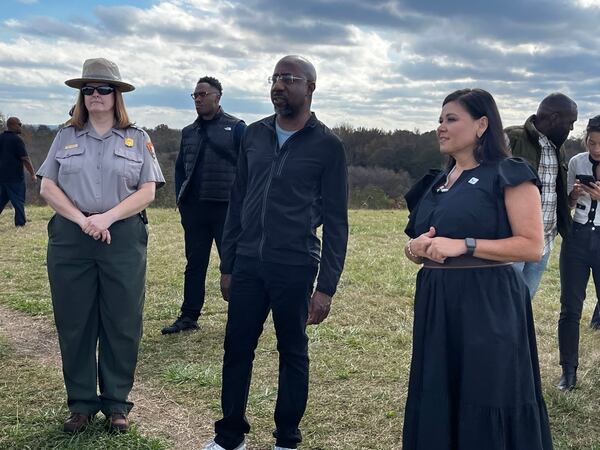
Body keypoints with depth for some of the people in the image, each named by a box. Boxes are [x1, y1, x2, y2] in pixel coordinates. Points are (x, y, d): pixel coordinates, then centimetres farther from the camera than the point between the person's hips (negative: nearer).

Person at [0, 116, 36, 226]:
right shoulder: (16, 140, -12)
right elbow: (25, 159, -13)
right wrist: (32, 174, -7)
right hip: (14, 176, -7)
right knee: (18, 200, 0)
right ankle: (20, 223, 1)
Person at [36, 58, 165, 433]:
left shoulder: (137, 139, 7)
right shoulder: (66, 136, 11)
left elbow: (147, 191, 0)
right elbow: (48, 187, 4)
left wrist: (107, 218, -13)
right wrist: (82, 220, -11)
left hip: (123, 238, -1)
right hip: (70, 237, 2)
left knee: (122, 324, 3)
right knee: (74, 323, 6)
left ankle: (117, 402, 17)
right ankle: (81, 402, 18)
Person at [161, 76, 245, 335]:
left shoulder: (236, 127, -1)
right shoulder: (188, 132, 15)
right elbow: (180, 167, 20)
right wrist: (181, 198, 9)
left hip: (226, 207, -5)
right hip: (194, 208, 5)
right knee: (195, 263, 9)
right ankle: (188, 316, 16)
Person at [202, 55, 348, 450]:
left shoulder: (327, 145, -4)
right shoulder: (254, 135, 8)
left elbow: (336, 222, -4)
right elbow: (237, 203, 13)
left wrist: (326, 287, -9)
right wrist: (227, 265, 11)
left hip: (295, 268, -4)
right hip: (248, 265, 4)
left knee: (293, 354, 9)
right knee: (237, 348, 9)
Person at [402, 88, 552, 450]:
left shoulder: (509, 175, -6)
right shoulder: (436, 183, 15)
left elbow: (533, 246, -13)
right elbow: (418, 241, 23)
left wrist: (464, 246, -19)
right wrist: (417, 247, -1)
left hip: (487, 304, -7)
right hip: (436, 303, 7)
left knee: (485, 410, 0)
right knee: (436, 405, 12)